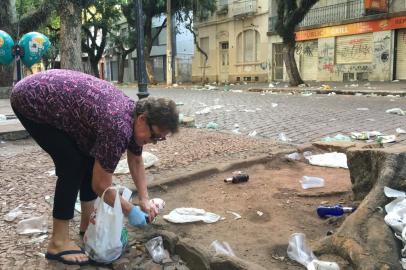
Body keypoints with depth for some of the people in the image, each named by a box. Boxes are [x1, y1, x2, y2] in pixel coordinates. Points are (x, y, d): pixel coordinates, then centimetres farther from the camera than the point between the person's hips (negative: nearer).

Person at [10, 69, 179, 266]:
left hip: (54, 98, 9)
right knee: (73, 166, -14)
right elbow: (101, 184, -24)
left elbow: (136, 161, 9)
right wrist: (130, 211, -11)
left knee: (90, 160, 5)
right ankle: (58, 242, -4)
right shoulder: (118, 126, -33)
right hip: (31, 101, -9)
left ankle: (87, 222, 20)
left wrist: (145, 199, 2)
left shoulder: (135, 115, -6)